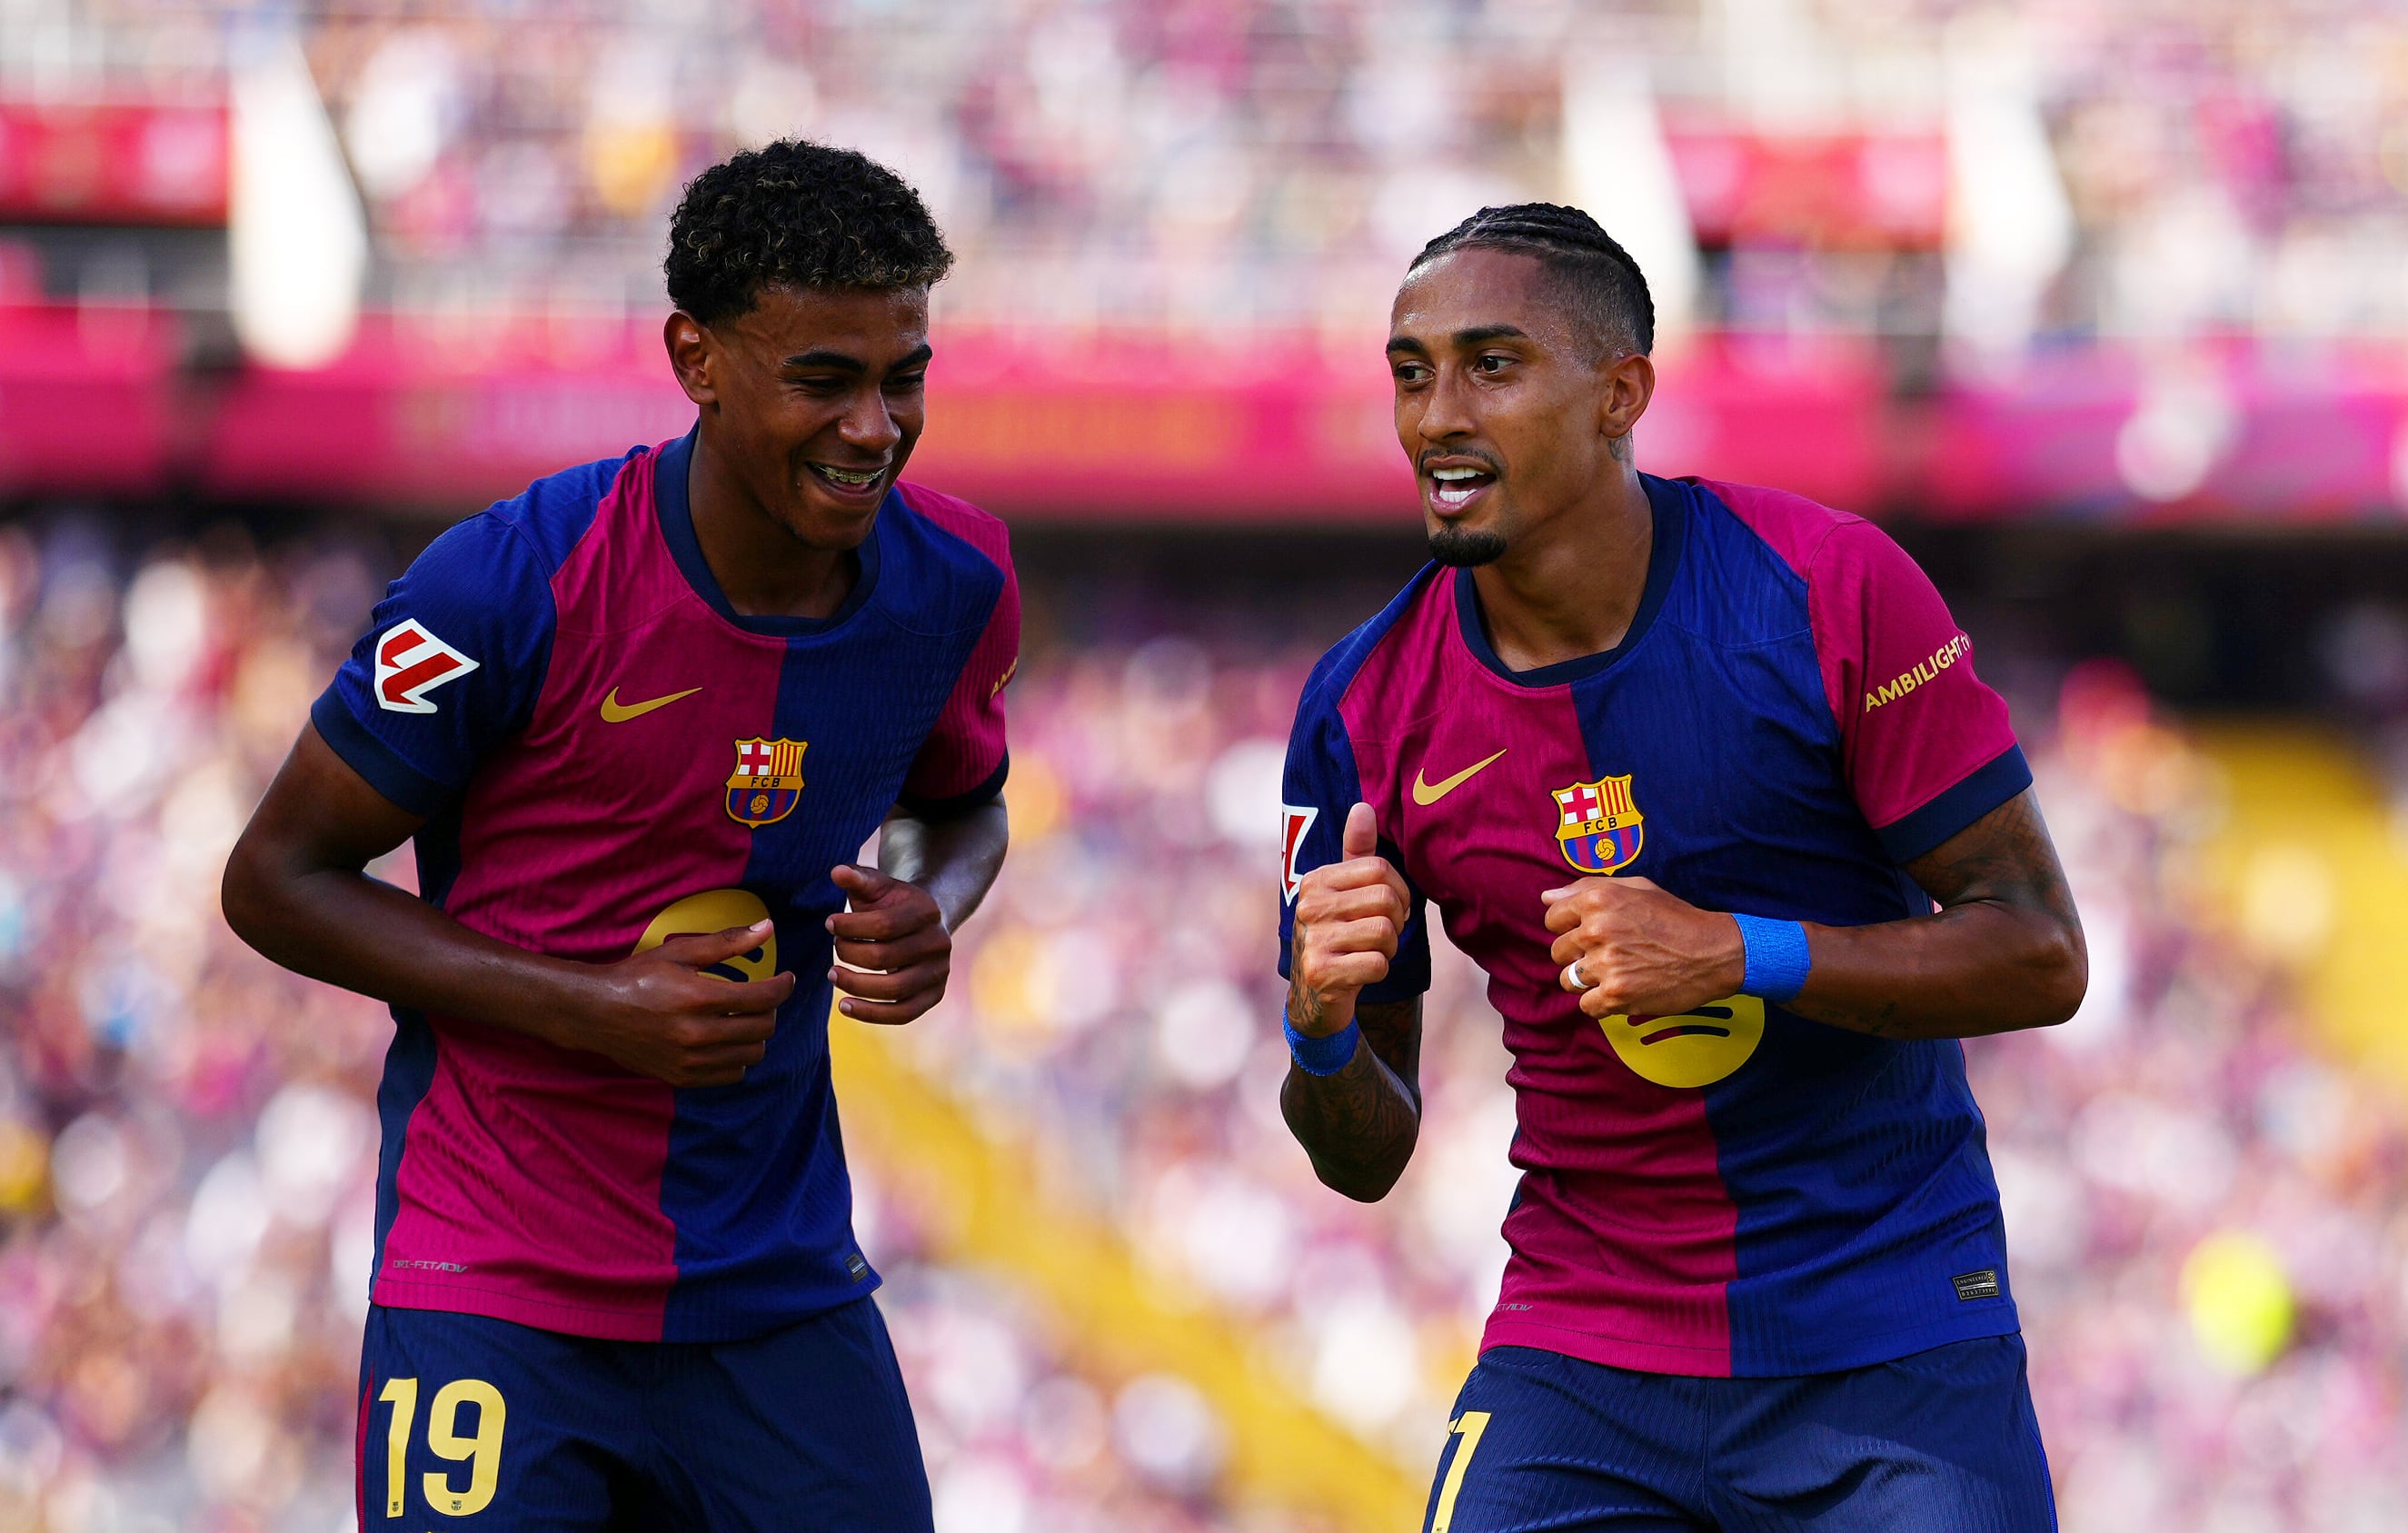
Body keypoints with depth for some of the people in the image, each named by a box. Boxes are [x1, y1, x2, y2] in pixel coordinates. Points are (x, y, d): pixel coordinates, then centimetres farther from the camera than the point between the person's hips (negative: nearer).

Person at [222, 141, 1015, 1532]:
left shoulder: (955, 588, -2)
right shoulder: (516, 585, -17)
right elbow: (277, 880, -8)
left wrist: (928, 910, -5)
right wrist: (591, 1010, -17)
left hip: (782, 1293, 5)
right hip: (499, 1296, -4)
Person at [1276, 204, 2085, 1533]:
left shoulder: (1824, 590, -9)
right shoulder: (1364, 709, -2)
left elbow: (2038, 953, -8)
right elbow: (1367, 1158, 4)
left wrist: (1736, 954, -21)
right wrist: (1323, 1028, -18)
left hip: (1892, 1364, -2)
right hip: (1581, 1360, 2)